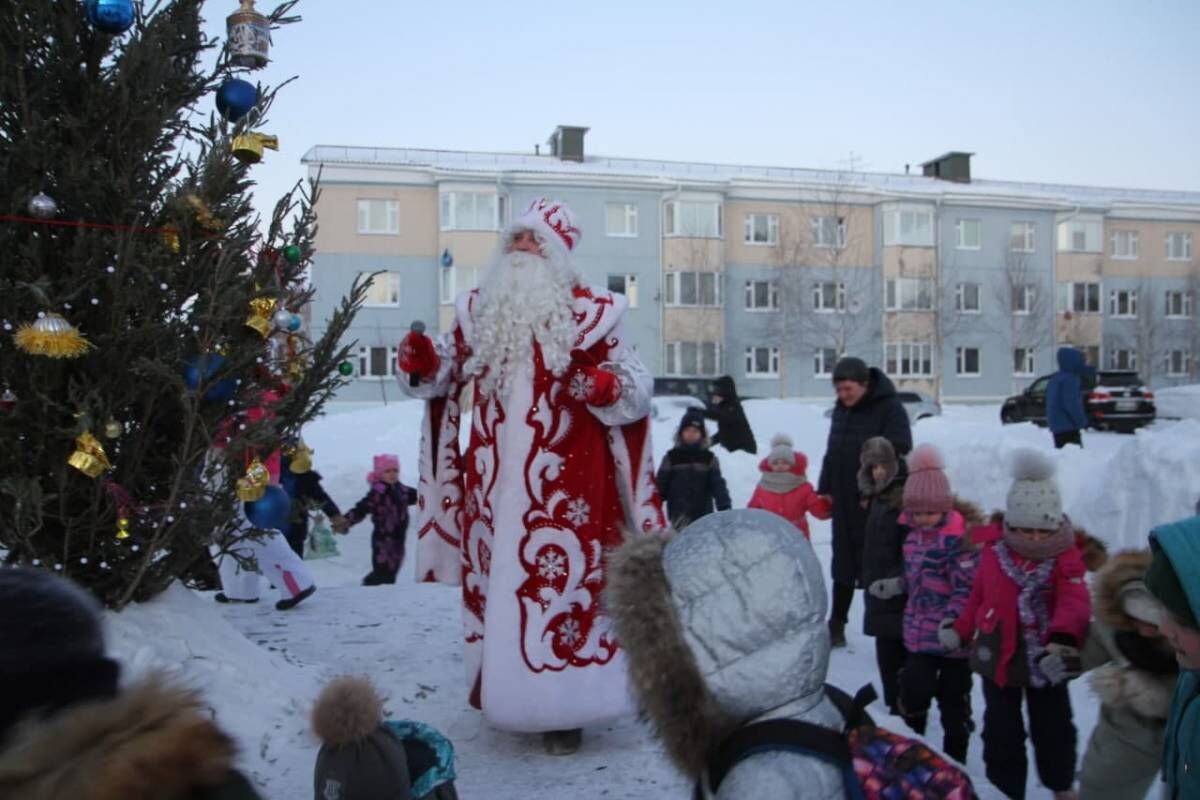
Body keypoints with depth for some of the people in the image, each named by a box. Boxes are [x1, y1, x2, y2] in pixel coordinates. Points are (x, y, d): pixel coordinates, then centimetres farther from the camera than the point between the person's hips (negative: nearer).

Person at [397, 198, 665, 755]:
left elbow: (636, 392, -4)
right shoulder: (479, 309, 11)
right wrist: (422, 361, -4)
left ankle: (561, 708, 10)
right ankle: (501, 692, 27)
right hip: (492, 482, 4)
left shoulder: (591, 313, 0)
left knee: (562, 583, -3)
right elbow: (446, 371, 18)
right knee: (492, 579, 10)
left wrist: (604, 387, -26)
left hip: (561, 485, -4)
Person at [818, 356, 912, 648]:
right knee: (844, 562, 14)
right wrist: (825, 489, 14)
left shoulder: (890, 408, -11)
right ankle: (836, 624, 23)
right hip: (845, 502, 7)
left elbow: (898, 453, -17)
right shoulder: (841, 410, 13)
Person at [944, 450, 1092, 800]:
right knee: (1001, 732, 10)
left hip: (1048, 661, 0)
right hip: (998, 657, 1)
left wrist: (1064, 636, -45)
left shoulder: (1066, 558, -12)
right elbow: (978, 597, 5)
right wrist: (959, 630, 5)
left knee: (1053, 729, 18)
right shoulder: (993, 552, -7)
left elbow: (1075, 601, -28)